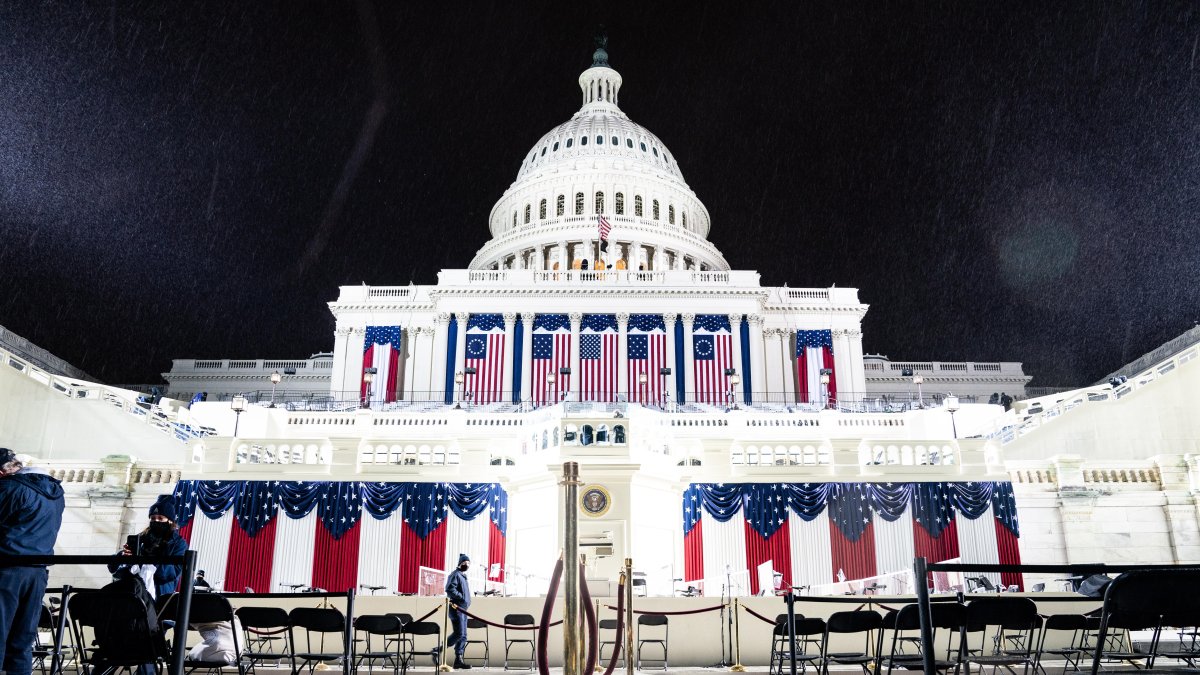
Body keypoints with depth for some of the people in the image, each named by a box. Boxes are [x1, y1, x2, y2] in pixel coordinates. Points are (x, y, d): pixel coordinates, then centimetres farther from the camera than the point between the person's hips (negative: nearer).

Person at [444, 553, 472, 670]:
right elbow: (450, 589, -21)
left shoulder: (463, 576, 22)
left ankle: (458, 660, 8)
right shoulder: (455, 574, -7)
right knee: (458, 634, -15)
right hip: (456, 608, -10)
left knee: (463, 636, 7)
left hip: (462, 609, 10)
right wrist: (462, 597, -22)